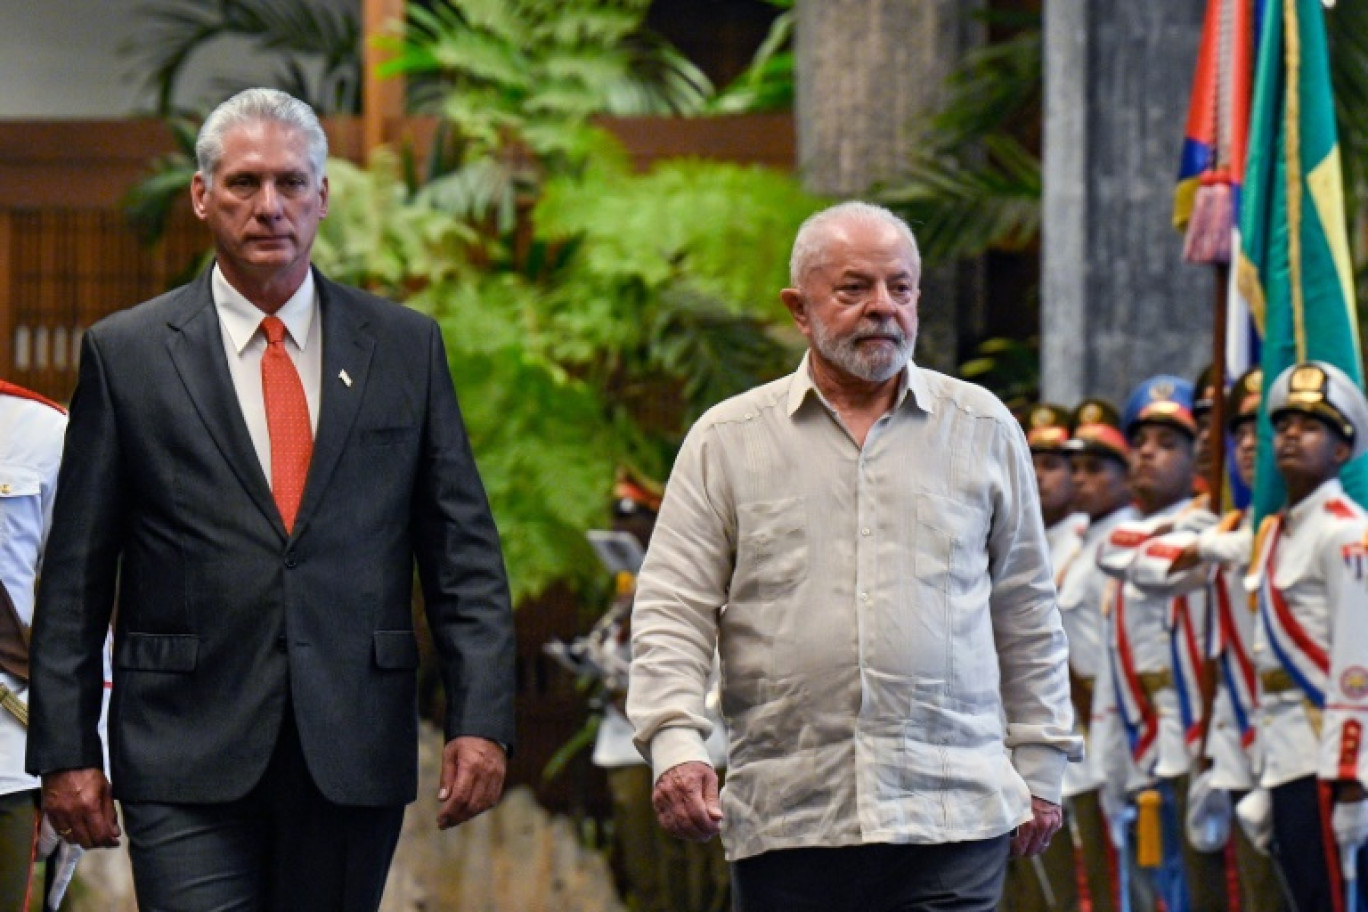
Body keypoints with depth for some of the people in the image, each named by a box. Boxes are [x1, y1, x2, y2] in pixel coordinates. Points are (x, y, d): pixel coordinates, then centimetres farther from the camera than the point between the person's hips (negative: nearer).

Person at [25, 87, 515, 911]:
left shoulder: (405, 347, 9)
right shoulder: (127, 354, 4)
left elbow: (465, 552, 8)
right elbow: (75, 577, 5)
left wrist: (481, 719, -2)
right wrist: (66, 750, -1)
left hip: (354, 754, 2)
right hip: (189, 761, -2)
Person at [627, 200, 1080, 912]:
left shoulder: (984, 431, 12)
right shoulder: (728, 441, 8)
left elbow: (1025, 613, 17)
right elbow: (672, 610, 4)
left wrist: (1039, 765, 14)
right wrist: (676, 744, -12)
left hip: (954, 818, 0)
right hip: (784, 823, 0)